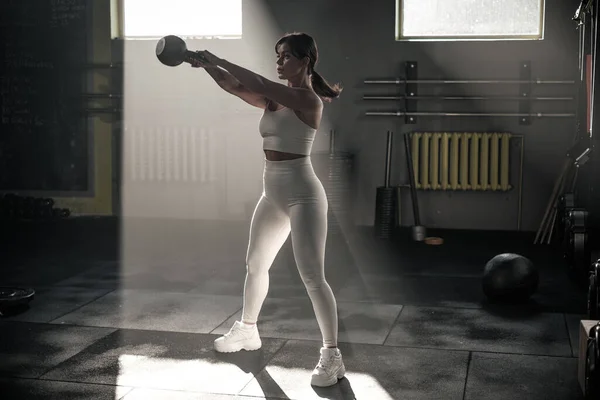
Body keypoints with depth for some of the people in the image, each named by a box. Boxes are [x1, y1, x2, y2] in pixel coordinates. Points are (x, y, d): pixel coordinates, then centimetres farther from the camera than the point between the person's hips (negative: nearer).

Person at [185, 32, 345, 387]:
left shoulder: (308, 98, -13)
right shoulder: (276, 99, 9)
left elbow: (257, 84, -23)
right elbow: (236, 88, 4)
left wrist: (220, 61, -17)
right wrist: (207, 65, -10)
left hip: (302, 193, -9)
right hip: (273, 193, 9)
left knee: (312, 276, -10)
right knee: (256, 265, 20)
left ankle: (332, 356, -2)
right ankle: (247, 330, 40)